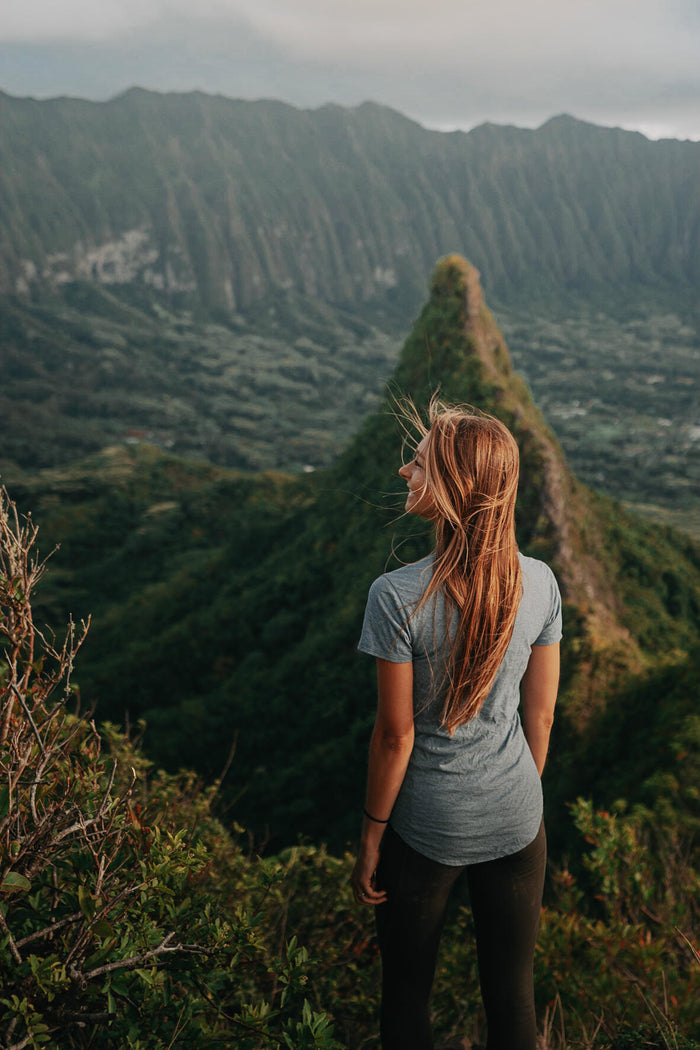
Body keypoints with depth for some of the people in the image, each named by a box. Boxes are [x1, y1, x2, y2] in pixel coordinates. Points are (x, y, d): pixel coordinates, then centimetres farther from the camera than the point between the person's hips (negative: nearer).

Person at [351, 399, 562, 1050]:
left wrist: (371, 837, -2)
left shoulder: (398, 597, -22)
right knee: (512, 995, 20)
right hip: (516, 823, 4)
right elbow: (541, 713, 0)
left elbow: (395, 734, -16)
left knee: (406, 994, 19)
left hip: (427, 826, -4)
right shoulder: (539, 583, -8)